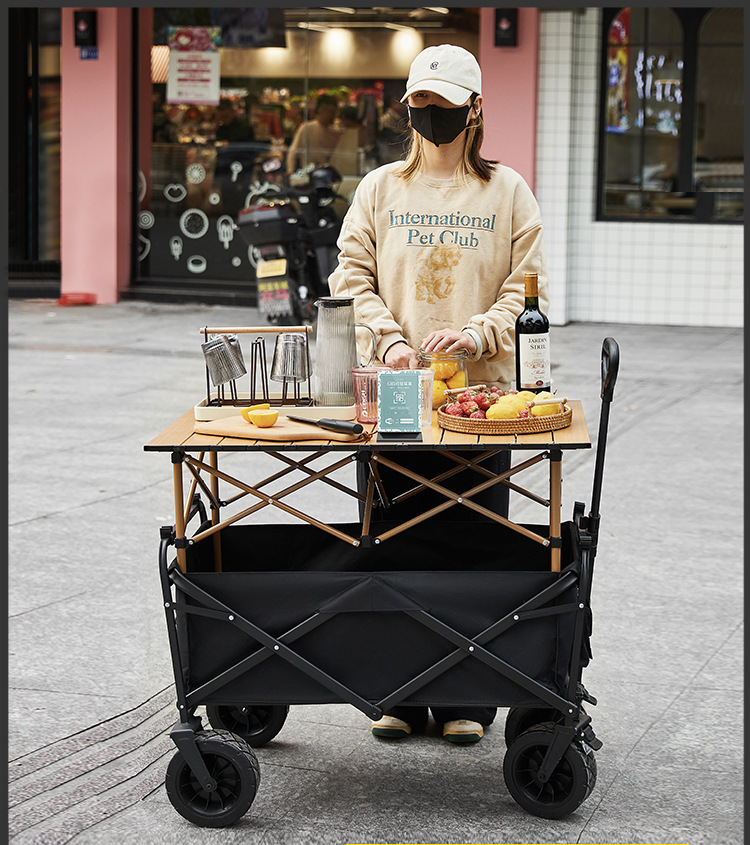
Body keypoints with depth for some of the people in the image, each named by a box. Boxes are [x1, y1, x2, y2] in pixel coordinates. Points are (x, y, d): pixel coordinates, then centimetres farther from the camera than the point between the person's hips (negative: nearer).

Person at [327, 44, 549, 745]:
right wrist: (388, 340, -11)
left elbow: (527, 289, 2)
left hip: (479, 391, -1)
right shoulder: (379, 188, 9)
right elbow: (352, 278, 5)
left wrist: (477, 334, -14)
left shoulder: (506, 192, 6)